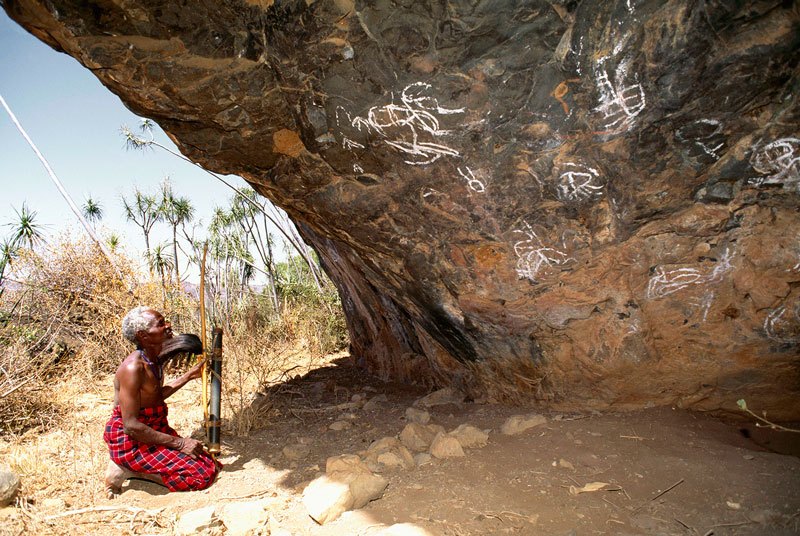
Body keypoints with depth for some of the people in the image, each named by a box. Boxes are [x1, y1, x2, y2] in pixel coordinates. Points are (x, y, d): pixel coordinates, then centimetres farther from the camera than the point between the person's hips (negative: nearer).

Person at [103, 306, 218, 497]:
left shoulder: (156, 360, 4)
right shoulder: (133, 368, -24)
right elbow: (131, 425, -25)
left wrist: (188, 376, 14)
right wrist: (180, 443, -23)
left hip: (156, 429, 9)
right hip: (130, 440, -9)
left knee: (210, 467, 5)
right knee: (199, 476, -17)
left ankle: (134, 466, 9)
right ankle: (127, 469, -4)